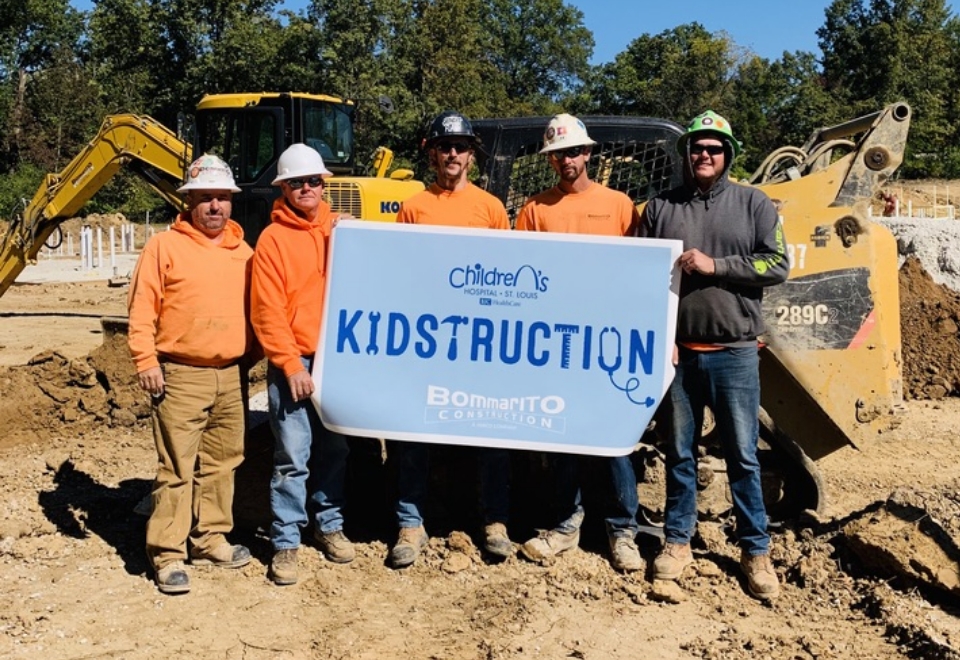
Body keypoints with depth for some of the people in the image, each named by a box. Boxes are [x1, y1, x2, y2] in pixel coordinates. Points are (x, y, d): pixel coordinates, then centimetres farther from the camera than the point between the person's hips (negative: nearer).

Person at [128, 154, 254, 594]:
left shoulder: (243, 252, 12)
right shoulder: (165, 246, -3)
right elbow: (141, 309, -6)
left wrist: (251, 354, 13)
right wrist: (145, 362, -13)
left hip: (230, 376, 5)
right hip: (180, 376, -5)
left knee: (221, 463, 13)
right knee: (177, 468, -4)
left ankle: (210, 538, 27)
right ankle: (168, 554, 5)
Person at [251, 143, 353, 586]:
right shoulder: (273, 238, -2)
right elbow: (267, 311, -6)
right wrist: (291, 365, -11)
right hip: (292, 364, -4)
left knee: (335, 449, 13)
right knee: (292, 457, -3)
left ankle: (329, 524, 29)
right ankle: (285, 542, 9)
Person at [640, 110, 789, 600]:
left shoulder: (753, 203, 5)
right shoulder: (660, 208, 7)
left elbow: (778, 265, -4)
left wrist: (715, 265, -13)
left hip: (735, 353, -1)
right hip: (677, 352, 1)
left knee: (742, 455, 5)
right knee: (679, 452, 12)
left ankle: (756, 551, 17)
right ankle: (677, 541, 25)